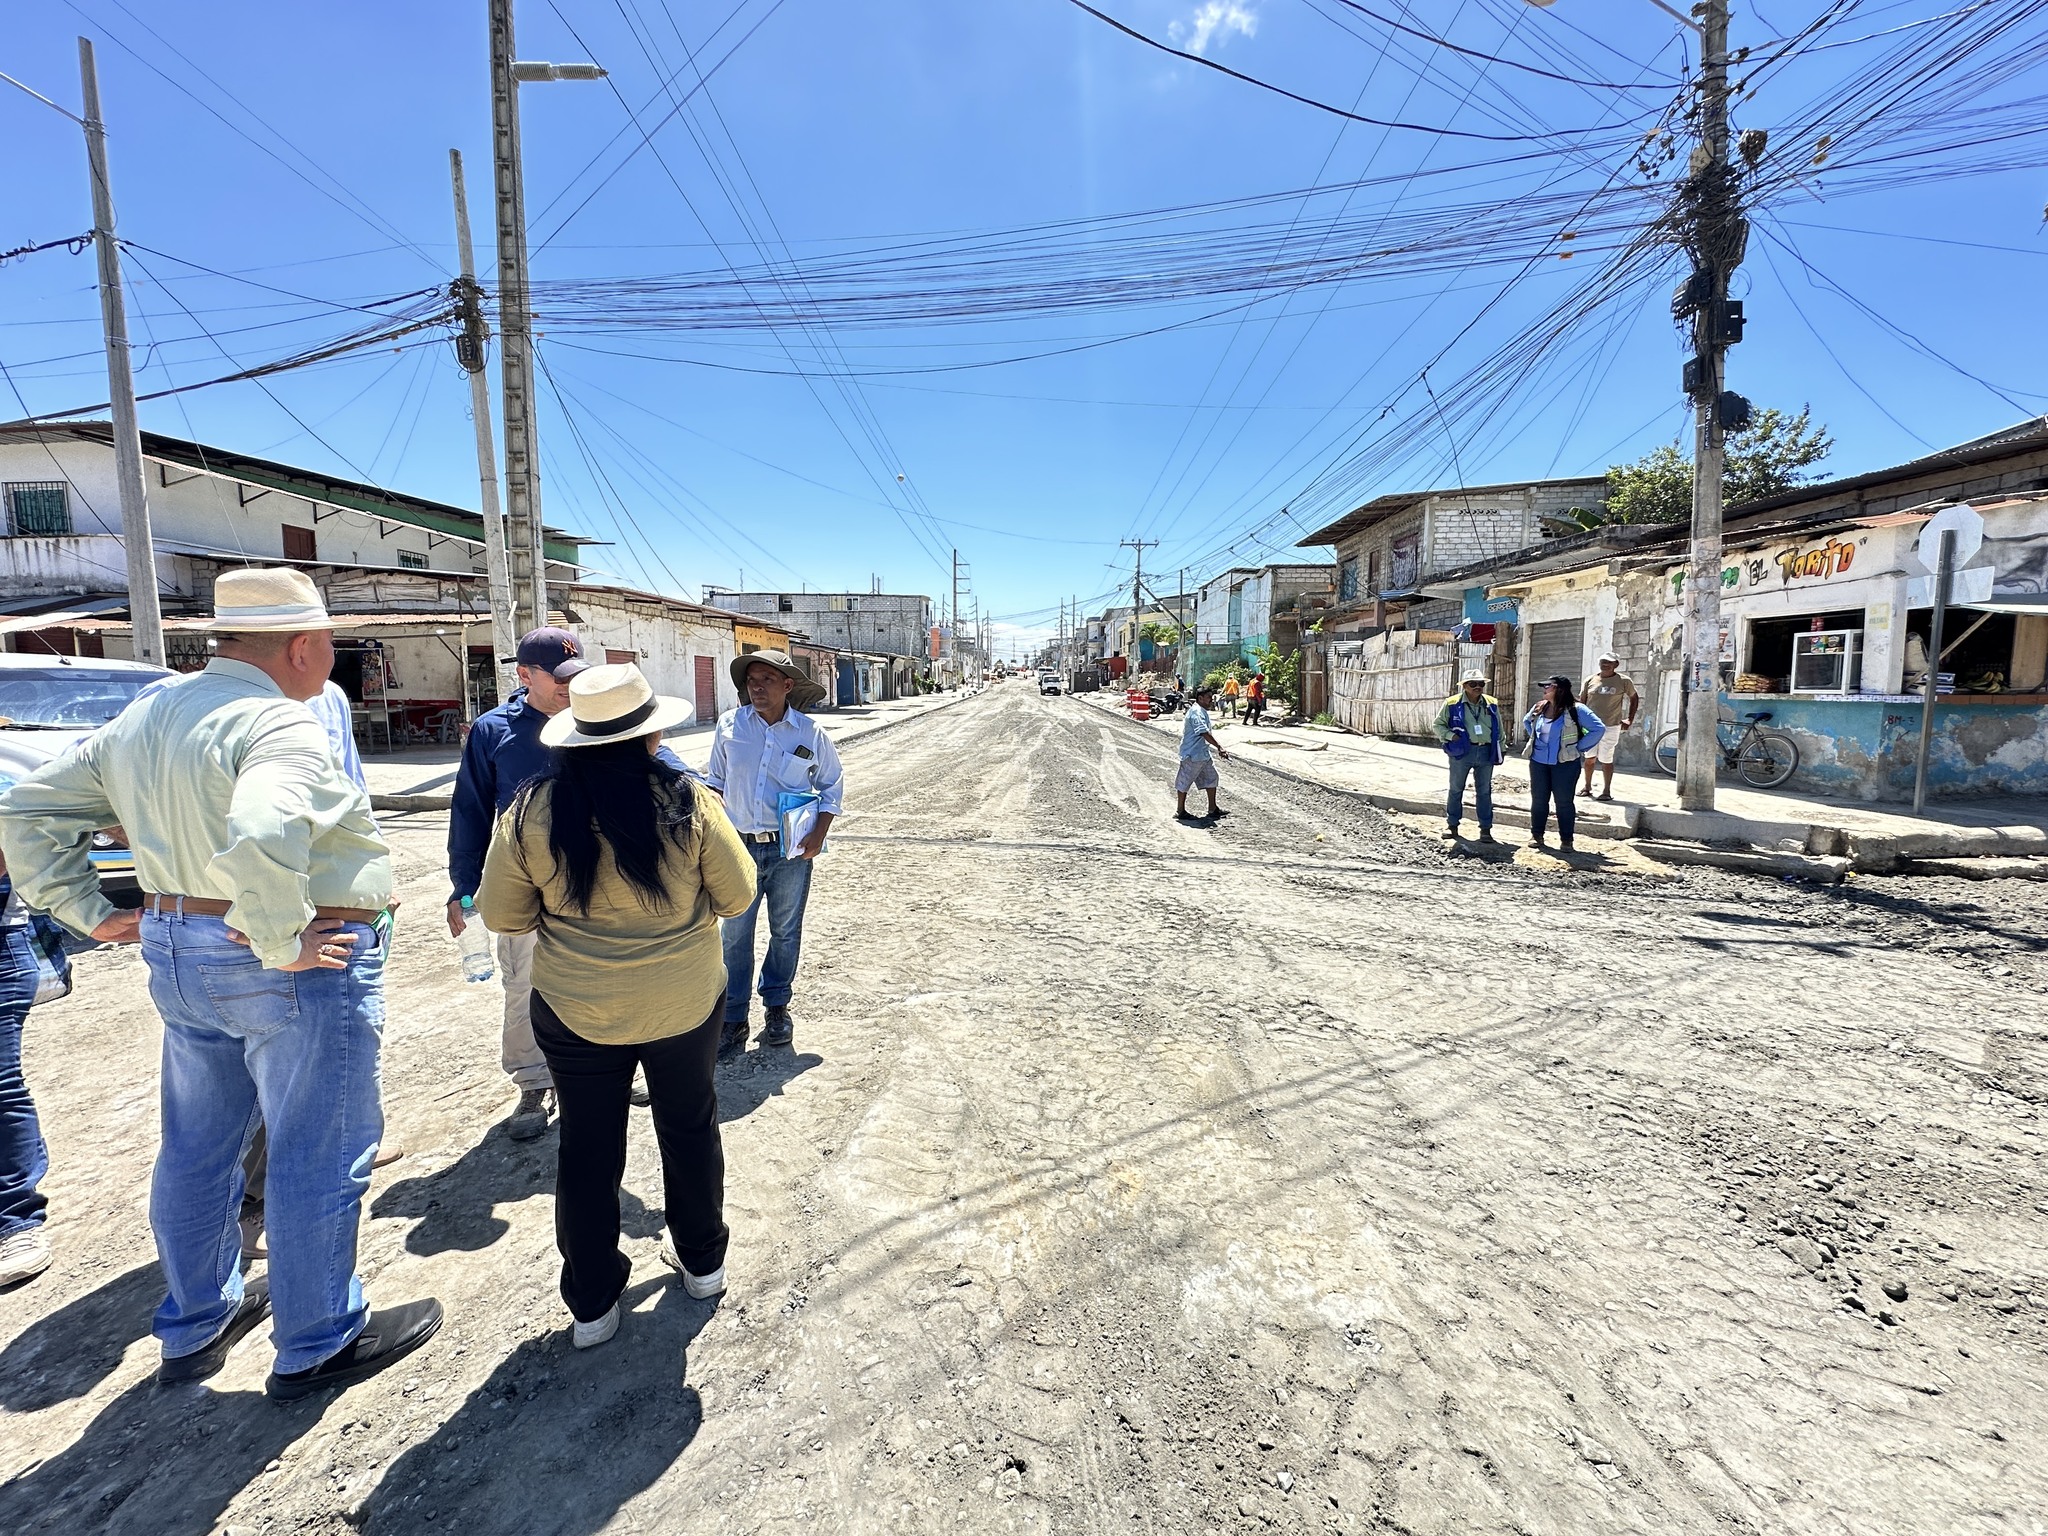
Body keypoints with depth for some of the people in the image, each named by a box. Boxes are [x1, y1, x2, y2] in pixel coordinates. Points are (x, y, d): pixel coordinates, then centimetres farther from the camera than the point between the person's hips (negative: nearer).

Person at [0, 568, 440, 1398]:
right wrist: (285, 942, -26)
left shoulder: (143, 718, 8)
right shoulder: (281, 726, -21)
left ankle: (193, 1327, 41)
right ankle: (318, 1344, 23)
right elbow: (260, 837, -39)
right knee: (316, 1159, 6)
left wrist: (91, 914, 11)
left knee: (195, 1149, 22)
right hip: (298, 974, -9)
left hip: (179, 957, 9)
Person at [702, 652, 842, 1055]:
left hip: (791, 850, 0)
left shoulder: (809, 732, -4)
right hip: (740, 845, 1)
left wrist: (818, 834, -5)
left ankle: (777, 1008, 30)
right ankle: (733, 1019, 17)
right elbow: (715, 780, 11)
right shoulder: (730, 724, -1)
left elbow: (832, 785, 6)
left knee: (785, 931, 12)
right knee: (735, 934, 5)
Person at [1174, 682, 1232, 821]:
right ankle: (1180, 811, 11)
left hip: (1204, 753, 10)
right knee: (1184, 782, 2)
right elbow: (1204, 733, -30)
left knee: (1211, 778, 14)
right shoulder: (1196, 712, -20)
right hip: (1192, 754, -10)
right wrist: (1219, 747, -32)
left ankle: (1213, 809, 24)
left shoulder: (1203, 711, 12)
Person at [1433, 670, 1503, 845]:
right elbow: (1437, 725, 2)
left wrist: (1499, 751, 10)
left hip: (1486, 752, 3)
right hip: (1461, 751, -2)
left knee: (1484, 791, 7)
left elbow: (1499, 729, 15)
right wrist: (1451, 735, -14)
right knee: (1456, 788, 6)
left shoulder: (1492, 704, 8)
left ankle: (1486, 828, 14)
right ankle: (1452, 824, 17)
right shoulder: (1452, 704, -2)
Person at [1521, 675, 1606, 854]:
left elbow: (1599, 728, -13)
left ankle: (1566, 839, 11)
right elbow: (1526, 721, 26)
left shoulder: (1575, 710, -12)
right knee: (1538, 799, 8)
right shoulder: (1539, 708, 4)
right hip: (1538, 762, 5)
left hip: (1565, 763, -5)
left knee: (1563, 801, 2)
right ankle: (1536, 835, 18)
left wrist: (1579, 747, -11)